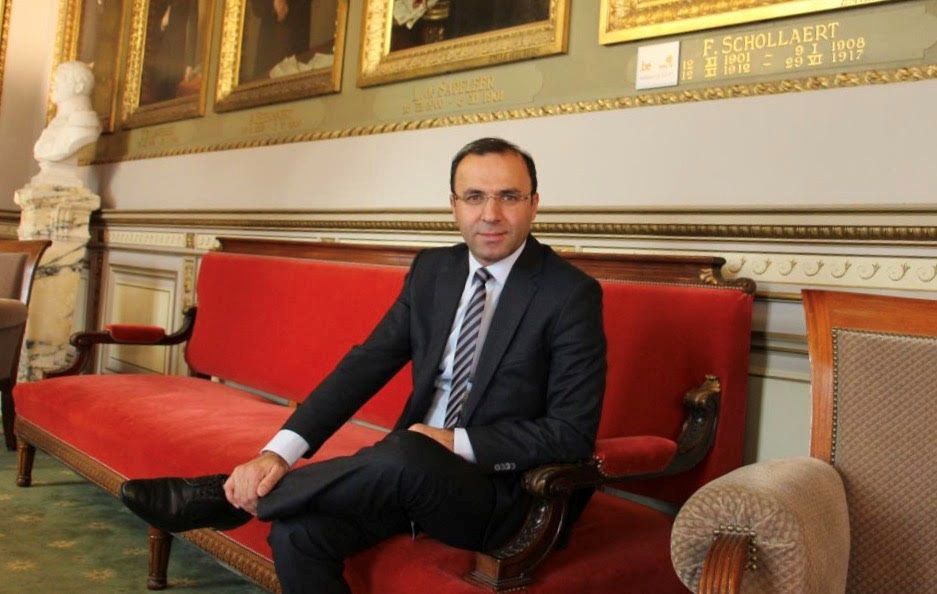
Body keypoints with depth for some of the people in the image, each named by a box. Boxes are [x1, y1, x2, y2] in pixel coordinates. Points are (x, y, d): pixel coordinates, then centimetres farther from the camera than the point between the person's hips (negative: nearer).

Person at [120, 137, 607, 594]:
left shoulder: (572, 293, -11)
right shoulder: (432, 269, 4)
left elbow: (572, 434, -12)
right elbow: (366, 364, -4)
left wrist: (458, 442, -20)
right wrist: (282, 450, -18)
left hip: (497, 493, -4)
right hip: (408, 472, 4)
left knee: (403, 457, -35)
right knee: (297, 531, -24)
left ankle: (230, 495, -17)